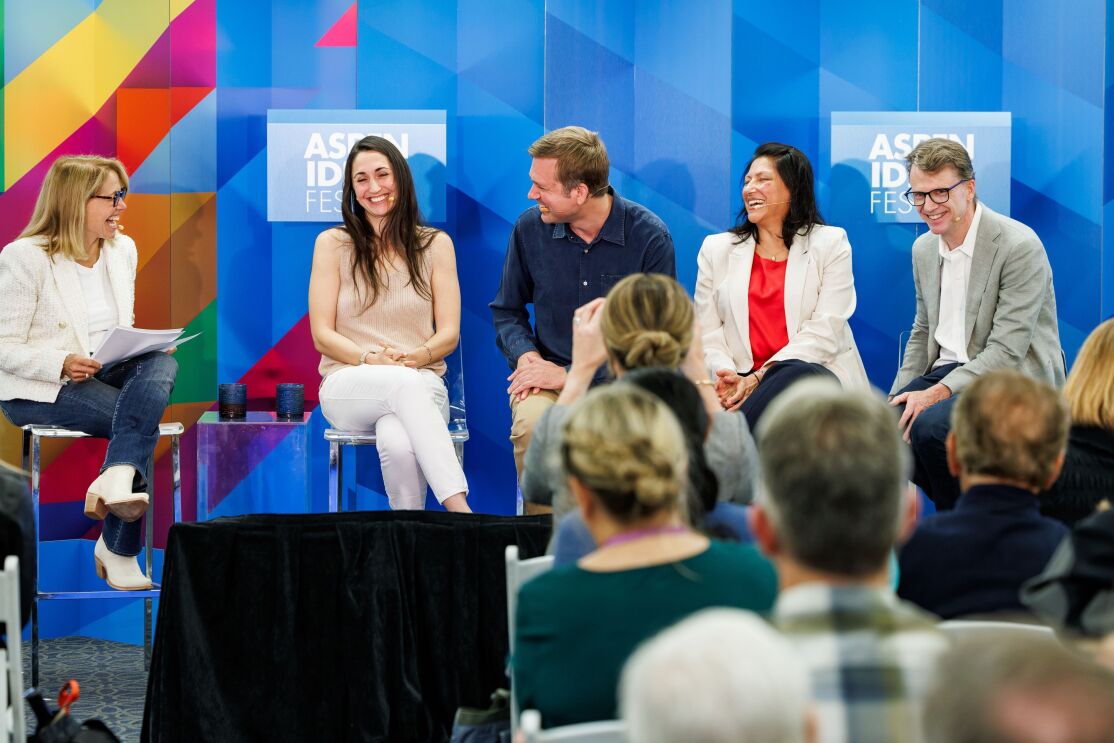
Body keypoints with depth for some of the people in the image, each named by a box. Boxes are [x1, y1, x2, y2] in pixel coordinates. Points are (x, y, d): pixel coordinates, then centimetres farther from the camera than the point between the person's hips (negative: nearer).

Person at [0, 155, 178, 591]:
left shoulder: (123, 250, 12)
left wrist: (146, 346, -3)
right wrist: (62, 365, -27)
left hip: (106, 374, 6)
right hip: (37, 392, -6)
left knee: (161, 365, -29)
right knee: (138, 418, -29)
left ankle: (117, 476, -43)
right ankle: (118, 550, -26)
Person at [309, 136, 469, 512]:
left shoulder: (435, 244, 11)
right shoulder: (332, 243, 8)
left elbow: (449, 334, 6)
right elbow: (323, 335, 2)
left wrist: (415, 356, -16)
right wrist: (371, 358, -17)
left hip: (422, 383, 1)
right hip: (348, 389, -1)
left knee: (398, 442, -39)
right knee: (404, 383, -40)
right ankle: (460, 510, -50)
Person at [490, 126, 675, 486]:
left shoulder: (650, 237, -7)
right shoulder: (530, 228, 3)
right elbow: (507, 310, 19)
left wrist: (570, 375, -12)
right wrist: (526, 355, -4)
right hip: (549, 380, 2)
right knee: (531, 423, -33)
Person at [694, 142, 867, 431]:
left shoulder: (831, 243, 10)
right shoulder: (716, 249, 18)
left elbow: (824, 333, -2)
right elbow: (707, 334, 9)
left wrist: (757, 379, -15)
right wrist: (729, 378, -14)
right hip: (742, 381, 0)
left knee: (797, 375, -39)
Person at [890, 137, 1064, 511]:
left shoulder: (1020, 246, -15)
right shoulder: (924, 248, 11)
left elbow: (1007, 350, -19)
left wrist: (939, 392, -26)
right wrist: (899, 398, 3)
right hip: (947, 371, 7)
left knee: (931, 425, -32)